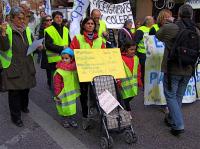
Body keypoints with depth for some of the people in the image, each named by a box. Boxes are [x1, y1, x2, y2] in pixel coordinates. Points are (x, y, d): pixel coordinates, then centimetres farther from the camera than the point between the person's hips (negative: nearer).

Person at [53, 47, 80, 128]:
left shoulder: (75, 68, -1)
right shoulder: (59, 71, -18)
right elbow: (57, 84, -15)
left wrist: (77, 90, 17)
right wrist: (57, 95, -13)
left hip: (72, 93, 5)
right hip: (64, 94, -5)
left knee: (72, 107, 16)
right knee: (65, 108, 8)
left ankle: (72, 119, 33)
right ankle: (65, 120, 28)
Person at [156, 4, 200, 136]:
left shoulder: (169, 28, -15)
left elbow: (158, 36, 5)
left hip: (172, 69, -5)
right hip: (188, 70, 5)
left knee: (171, 96, 7)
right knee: (179, 96, 17)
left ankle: (178, 125, 1)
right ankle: (172, 120, 33)